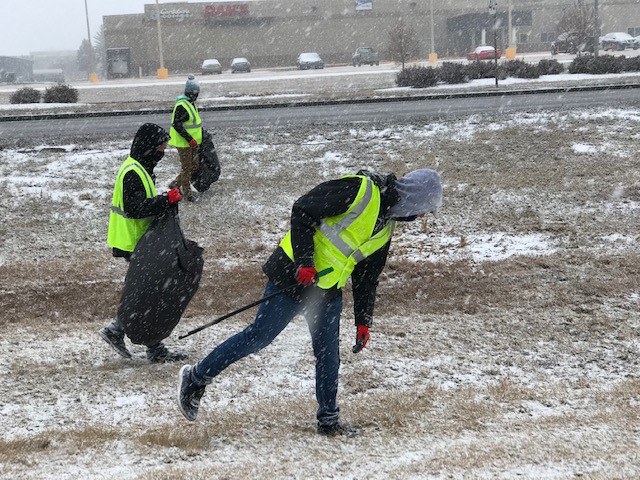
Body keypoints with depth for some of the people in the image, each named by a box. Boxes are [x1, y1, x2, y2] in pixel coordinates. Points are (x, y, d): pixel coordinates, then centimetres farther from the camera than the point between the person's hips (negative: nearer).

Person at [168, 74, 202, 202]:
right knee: (187, 167, -1)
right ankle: (187, 192, 11)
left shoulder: (191, 104, 13)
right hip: (183, 143, -10)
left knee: (195, 165, 15)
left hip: (191, 142, 10)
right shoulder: (181, 105, -19)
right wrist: (189, 139, -26)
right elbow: (177, 125, -24)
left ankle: (176, 184, 26)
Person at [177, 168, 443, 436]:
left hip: (328, 293, 8)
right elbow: (302, 211, -18)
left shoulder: (386, 227, 12)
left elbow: (366, 278, 19)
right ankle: (196, 377, 12)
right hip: (293, 277, -8)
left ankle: (328, 420, 16)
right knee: (257, 338, -2)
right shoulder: (359, 190, -15)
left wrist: (363, 321, 14)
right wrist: (305, 261, -24)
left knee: (329, 356, 5)